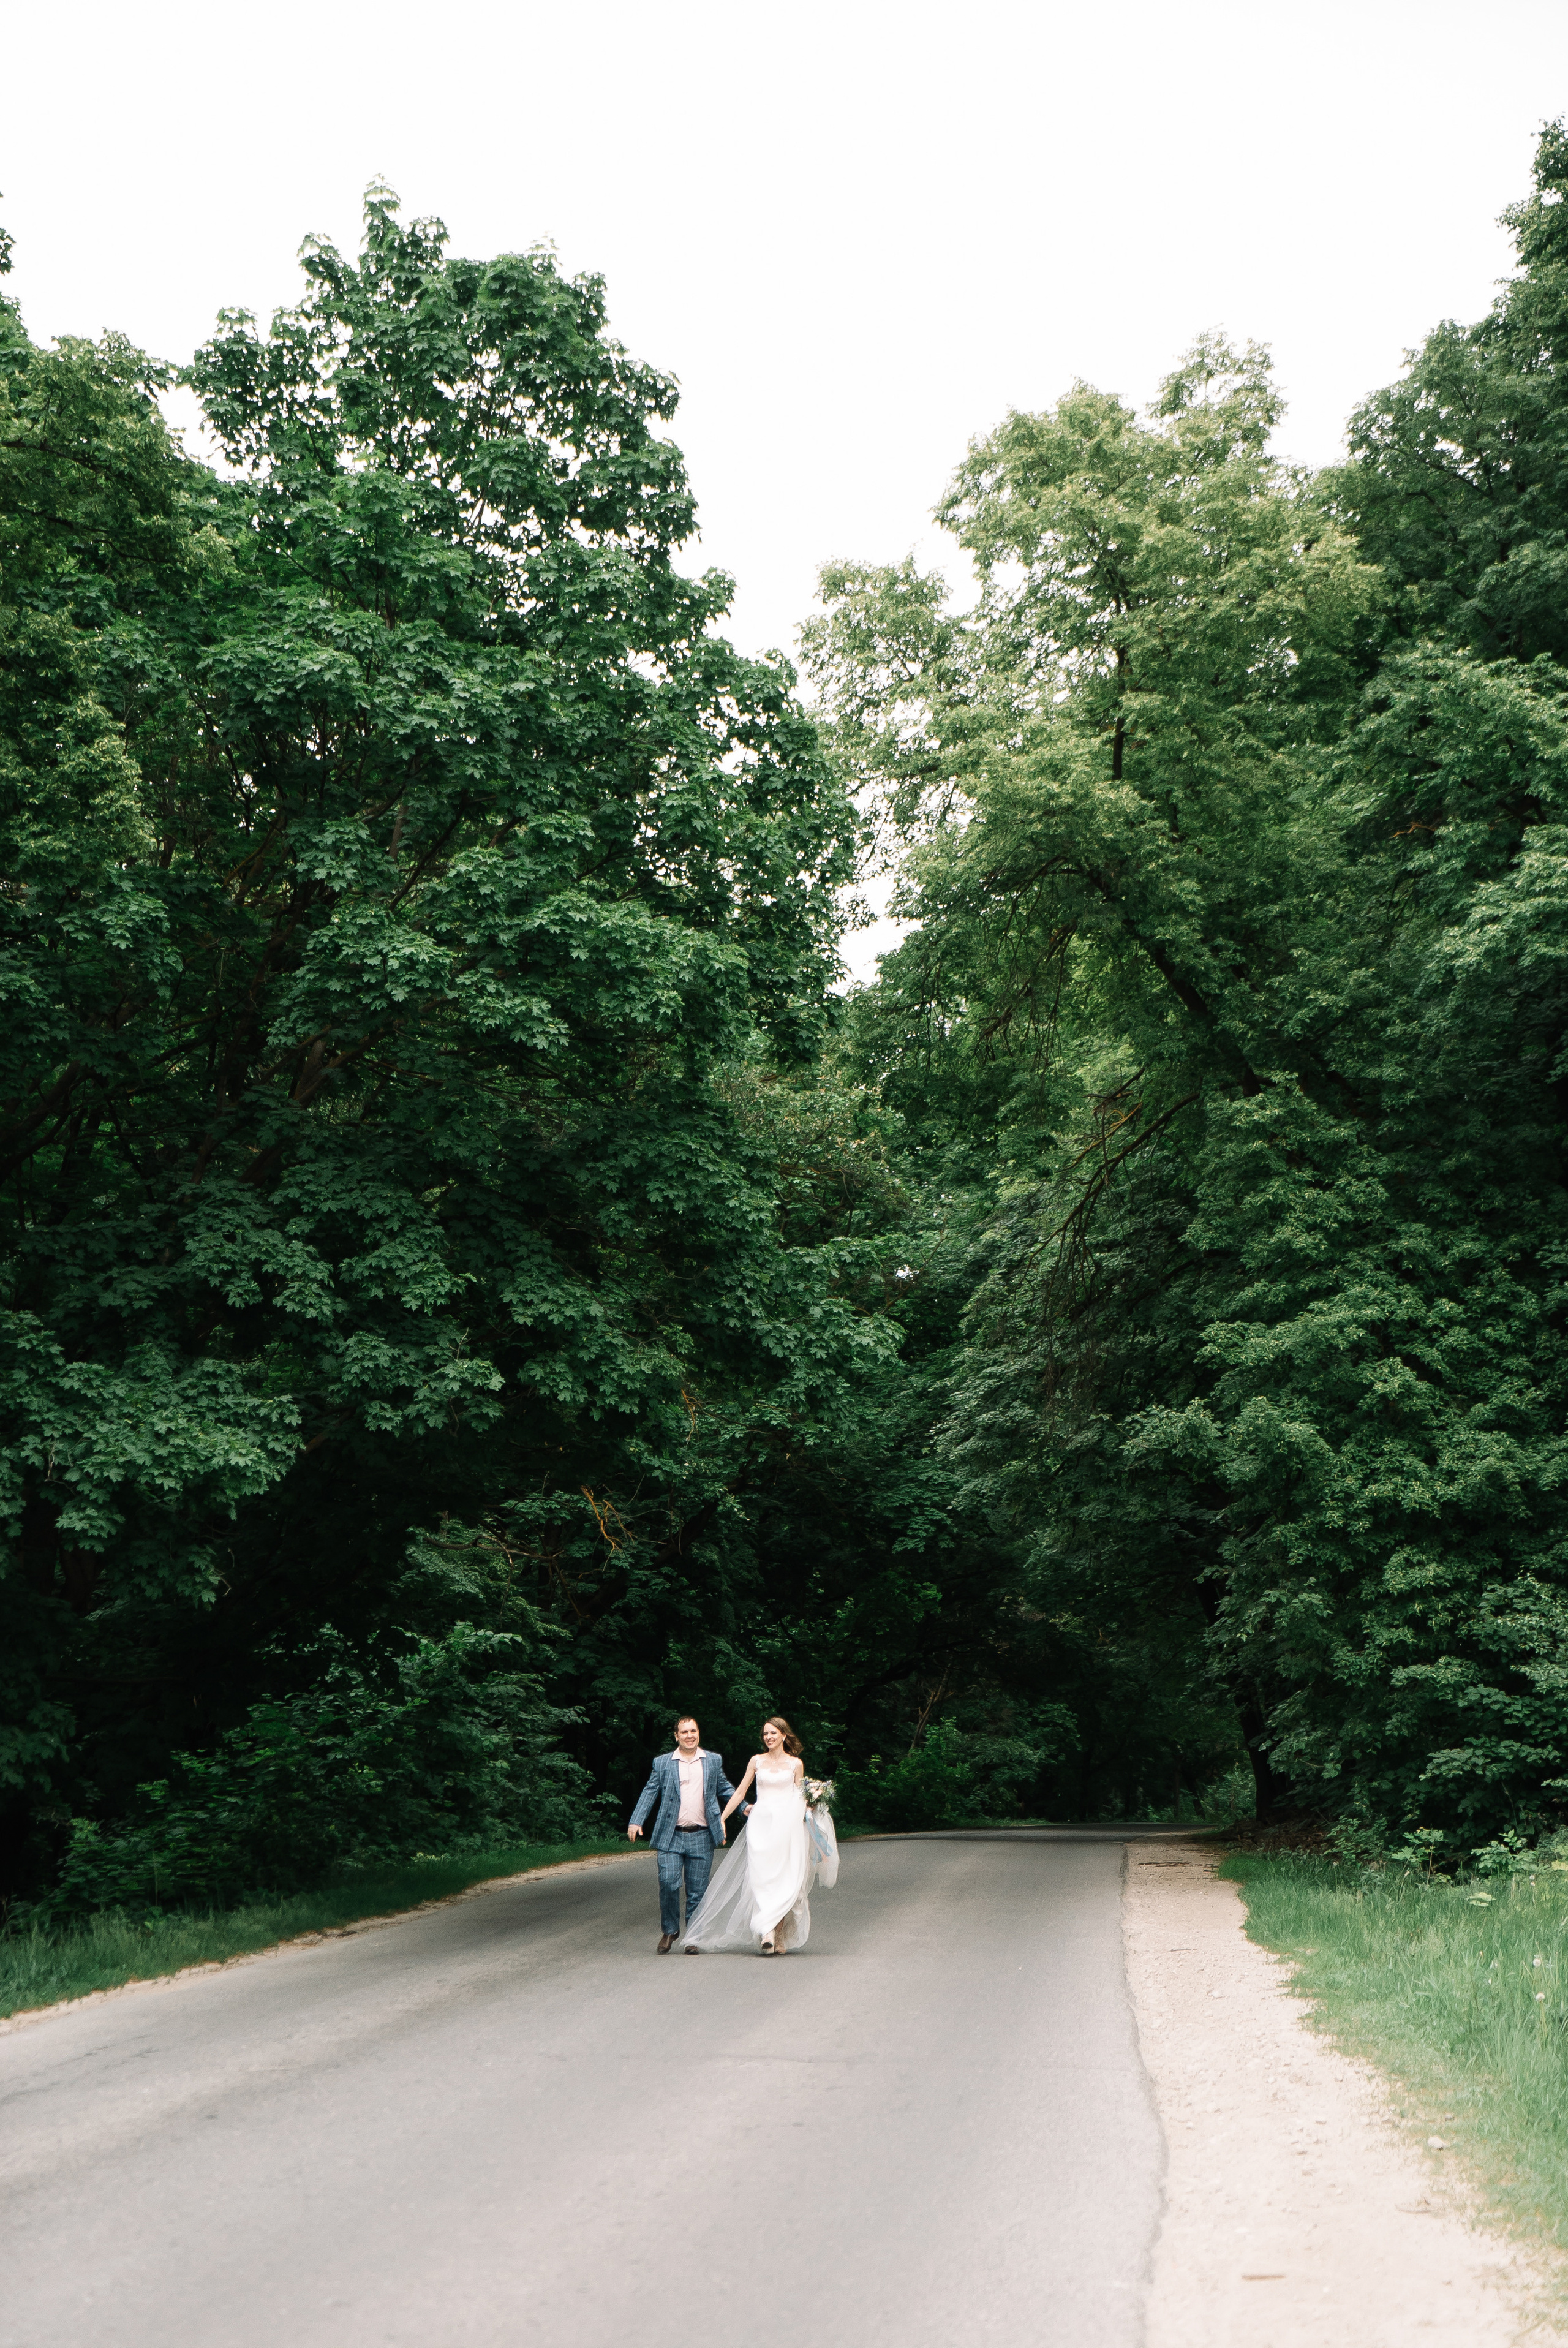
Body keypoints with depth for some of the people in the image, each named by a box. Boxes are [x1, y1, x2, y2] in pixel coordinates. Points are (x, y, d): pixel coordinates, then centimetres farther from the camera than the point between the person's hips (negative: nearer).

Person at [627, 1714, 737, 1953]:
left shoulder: (713, 1761, 12)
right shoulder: (662, 1763, 8)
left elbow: (725, 1789, 21)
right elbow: (649, 1793, 6)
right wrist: (636, 1822, -4)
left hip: (702, 1837, 1)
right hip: (671, 1835, -1)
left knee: (697, 1890, 2)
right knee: (668, 1882, -11)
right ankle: (670, 1930, 10)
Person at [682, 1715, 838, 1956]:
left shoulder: (795, 1763, 9)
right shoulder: (757, 1761, 11)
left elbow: (800, 1797, 12)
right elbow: (740, 1792, 13)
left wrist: (810, 1802, -10)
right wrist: (721, 1818, 9)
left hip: (787, 1825, -1)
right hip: (761, 1825, 1)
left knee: (785, 1879, -7)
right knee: (761, 1878, -12)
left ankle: (779, 1937, -2)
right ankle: (768, 1934, -16)